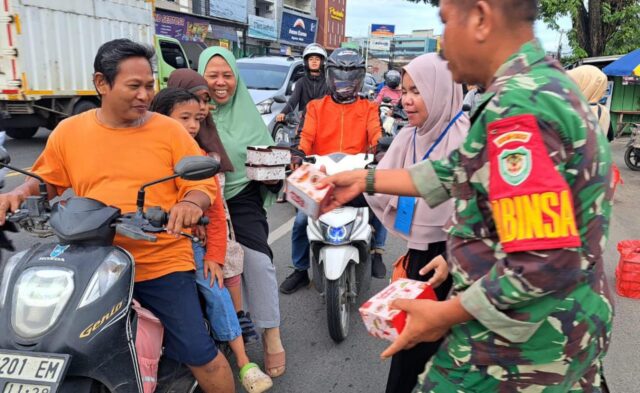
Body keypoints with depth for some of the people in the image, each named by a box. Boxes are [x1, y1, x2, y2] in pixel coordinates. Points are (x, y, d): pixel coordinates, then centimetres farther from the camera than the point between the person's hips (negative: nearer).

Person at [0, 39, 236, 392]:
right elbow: (46, 180, 15)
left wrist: (191, 203, -25)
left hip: (162, 264, -2)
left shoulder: (169, 131, -3)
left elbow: (203, 184, -3)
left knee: (201, 356, 0)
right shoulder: (68, 131, 3)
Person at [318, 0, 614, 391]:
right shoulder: (549, 84, 7)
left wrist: (445, 315, -17)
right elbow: (462, 173, 11)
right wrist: (366, 179, 12)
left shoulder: (518, 107, -26)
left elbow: (542, 266, -30)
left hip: (519, 346, -9)